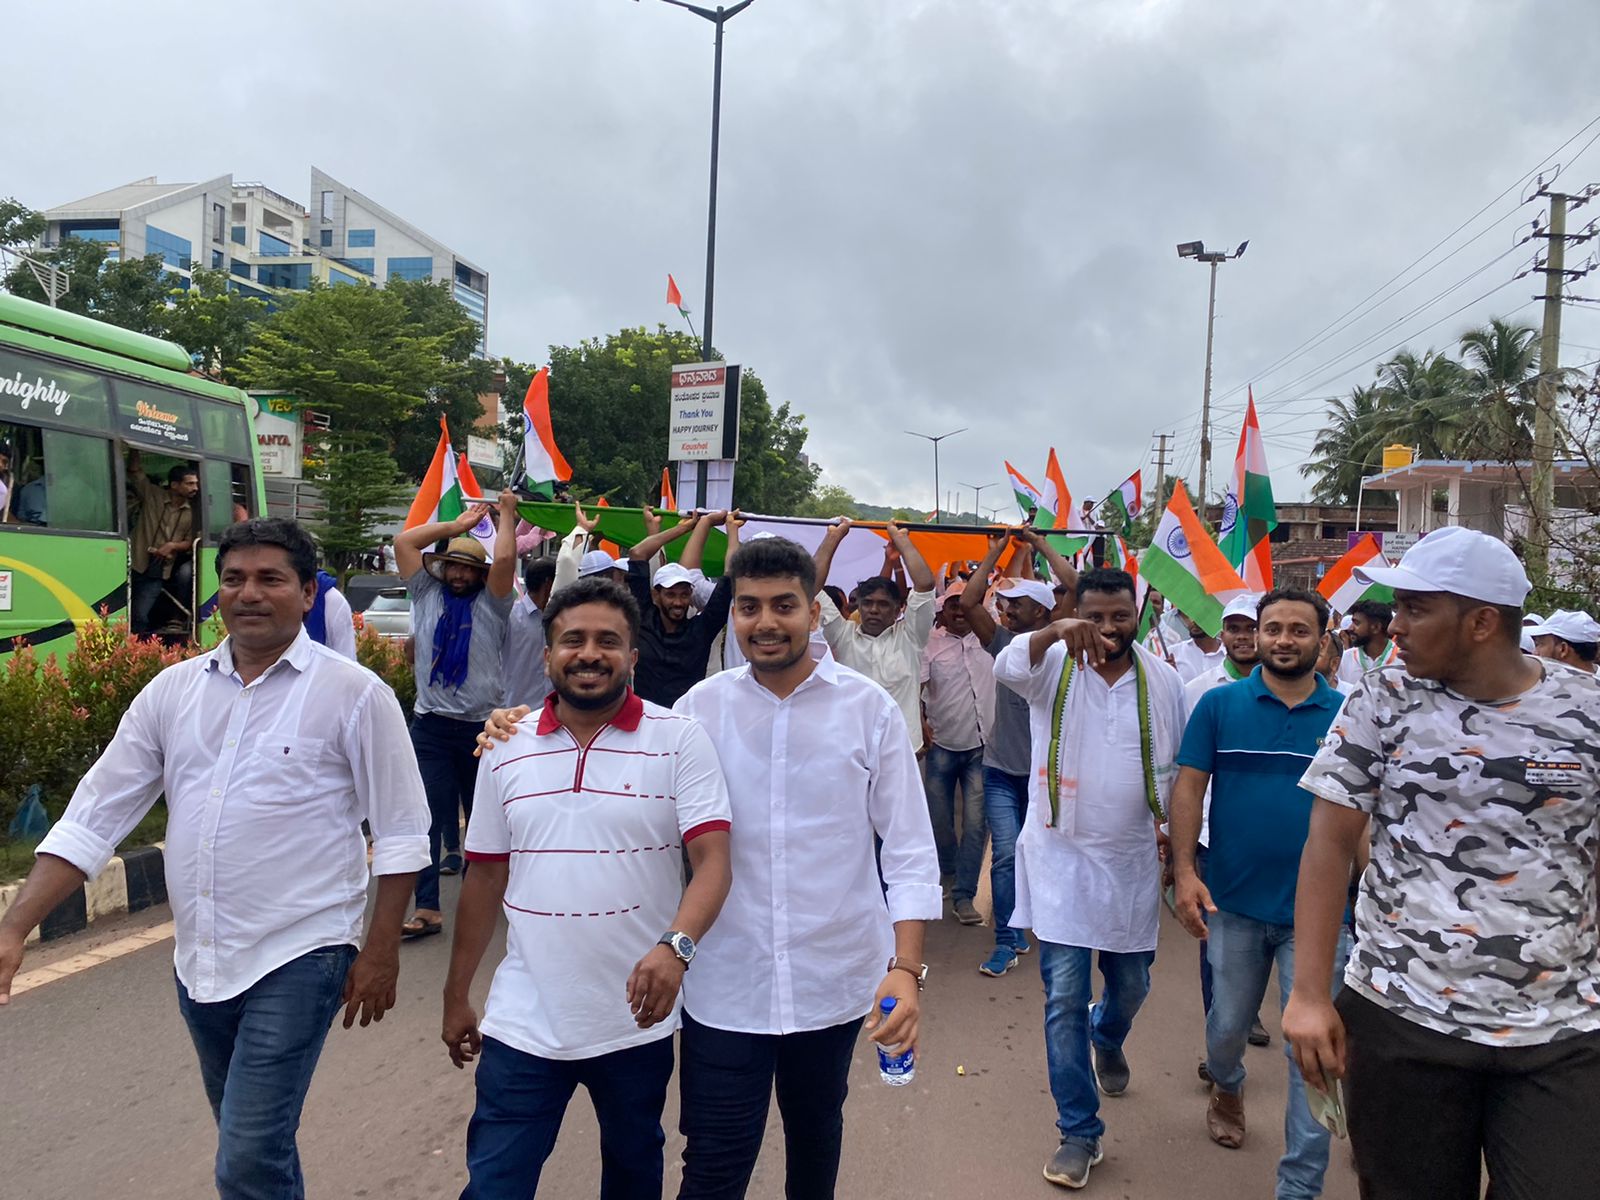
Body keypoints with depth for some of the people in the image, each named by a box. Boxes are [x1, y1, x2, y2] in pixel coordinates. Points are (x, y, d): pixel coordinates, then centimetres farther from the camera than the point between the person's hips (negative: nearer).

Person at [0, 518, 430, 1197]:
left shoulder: (355, 695, -11)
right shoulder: (174, 690, 3)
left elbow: (400, 836, -8)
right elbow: (92, 820, 6)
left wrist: (380, 953, -8)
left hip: (298, 960, -5)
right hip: (198, 962, 6)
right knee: (253, 1145, 22)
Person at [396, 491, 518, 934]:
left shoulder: (491, 604, 2)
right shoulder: (427, 595, 9)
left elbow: (505, 558, -13)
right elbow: (403, 543, 5)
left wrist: (507, 513, 0)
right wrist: (456, 526, 8)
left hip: (481, 726, -1)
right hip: (430, 726, 1)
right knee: (427, 816, -3)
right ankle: (427, 908, -1)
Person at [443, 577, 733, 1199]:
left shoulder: (679, 740, -8)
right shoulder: (505, 749, 2)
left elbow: (712, 861, -14)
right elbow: (485, 877, 9)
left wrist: (676, 946, -32)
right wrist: (456, 995, 12)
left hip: (637, 1019, -1)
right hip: (522, 1024, 2)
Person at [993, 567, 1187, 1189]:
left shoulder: (1163, 682, 1)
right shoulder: (1054, 666, -8)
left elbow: (1178, 765, 10)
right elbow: (1008, 667, -31)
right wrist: (1055, 632, -50)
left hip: (1132, 859, 3)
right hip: (1063, 857, -2)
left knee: (1131, 985, 18)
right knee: (1064, 998, -1)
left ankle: (1107, 1038, 55)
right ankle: (1080, 1132, 15)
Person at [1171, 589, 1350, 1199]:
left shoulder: (1348, 715, -1)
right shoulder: (1220, 704, -3)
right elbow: (1188, 788, -4)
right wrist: (1185, 870, -13)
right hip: (1233, 903, 0)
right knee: (1228, 1024, 18)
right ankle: (1227, 1086, 51)